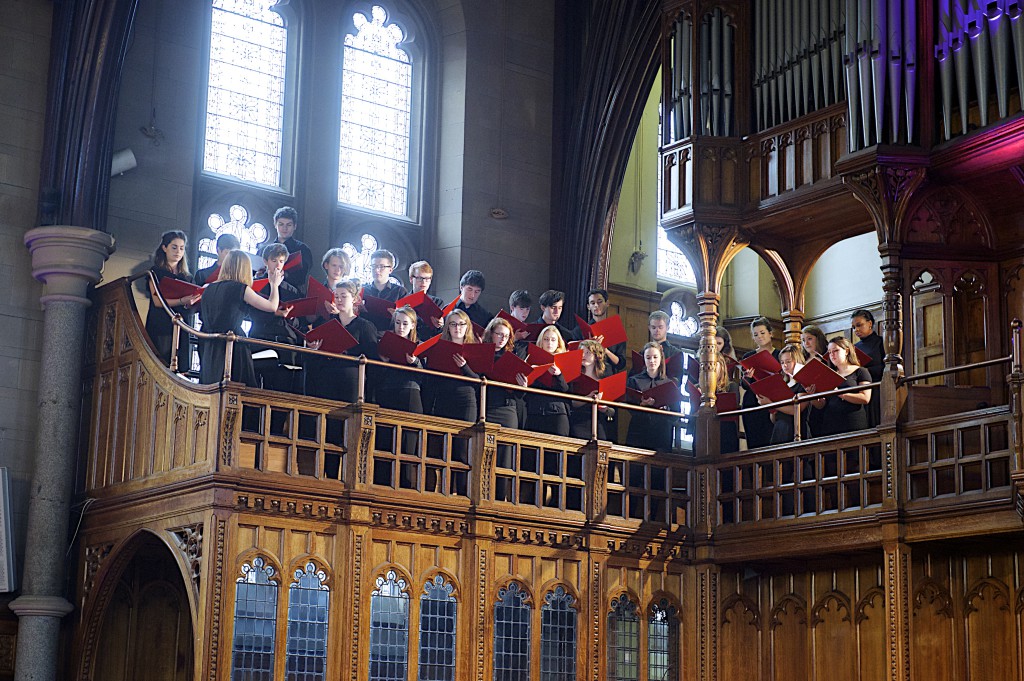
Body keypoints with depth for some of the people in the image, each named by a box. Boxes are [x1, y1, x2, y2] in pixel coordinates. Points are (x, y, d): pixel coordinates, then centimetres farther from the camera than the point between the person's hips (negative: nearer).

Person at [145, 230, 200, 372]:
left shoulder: (187, 276, 19)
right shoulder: (156, 271, 5)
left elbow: (192, 307, 16)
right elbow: (157, 301, -8)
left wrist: (191, 303, -8)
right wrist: (181, 301, -22)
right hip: (161, 327, -4)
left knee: (182, 370, -4)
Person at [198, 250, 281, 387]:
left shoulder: (209, 289, 9)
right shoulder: (239, 288, -9)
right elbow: (272, 307, -4)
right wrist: (274, 284, 14)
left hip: (209, 349, 7)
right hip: (233, 346, -7)